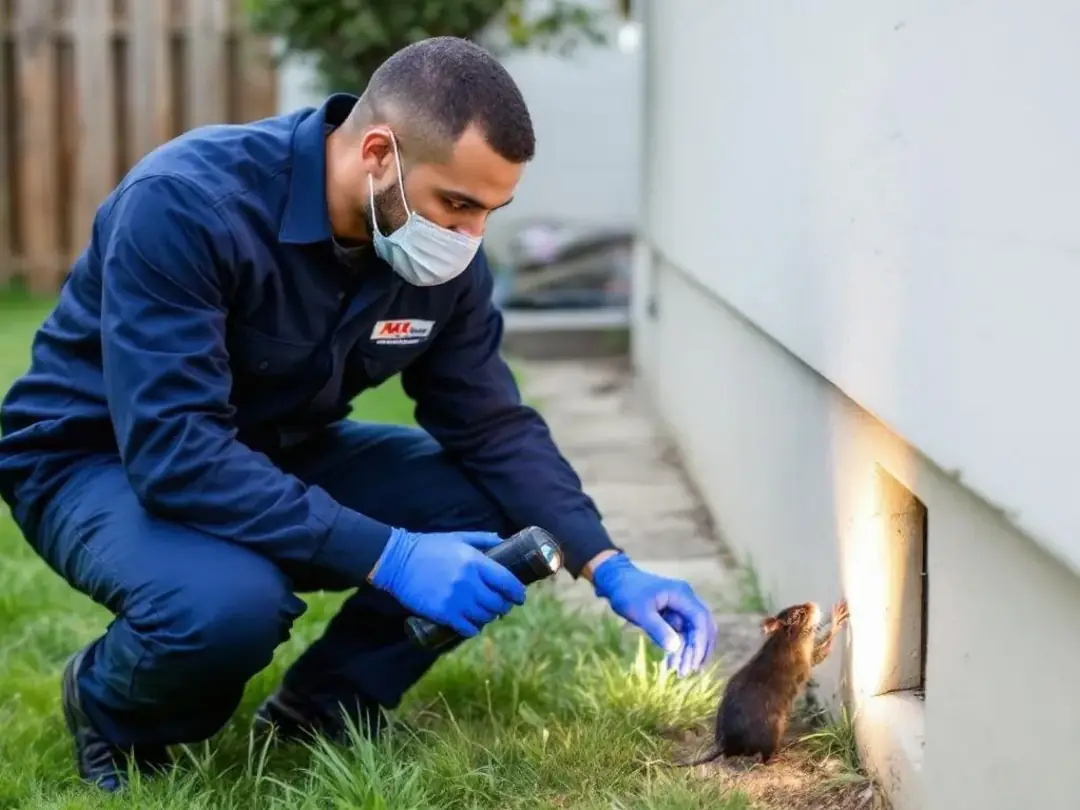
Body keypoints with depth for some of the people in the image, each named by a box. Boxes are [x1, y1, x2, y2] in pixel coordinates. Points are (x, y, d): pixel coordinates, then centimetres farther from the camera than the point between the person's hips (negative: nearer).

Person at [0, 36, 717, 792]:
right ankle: (114, 715, -2)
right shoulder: (185, 204, -32)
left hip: (282, 451, 6)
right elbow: (175, 451, -38)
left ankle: (321, 713, 5)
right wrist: (388, 557, -41)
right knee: (230, 603, -37)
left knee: (498, 512, -12)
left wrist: (608, 566, -19)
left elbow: (494, 426, -4)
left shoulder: (442, 257, -11)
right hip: (100, 458, -6)